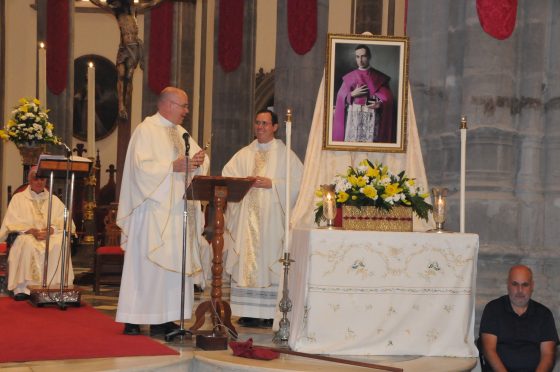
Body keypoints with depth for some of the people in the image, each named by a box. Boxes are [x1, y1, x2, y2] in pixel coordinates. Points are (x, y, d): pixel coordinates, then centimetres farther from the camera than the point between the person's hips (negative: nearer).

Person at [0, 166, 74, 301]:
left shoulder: (54, 200, 18)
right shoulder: (18, 198, 13)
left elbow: (64, 222, 5)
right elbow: (12, 223, 1)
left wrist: (51, 230, -16)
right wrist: (31, 230, -16)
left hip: (51, 236, 1)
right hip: (27, 236, -1)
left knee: (61, 244, -34)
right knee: (27, 244, -38)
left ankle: (57, 287, -30)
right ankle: (22, 288, -36)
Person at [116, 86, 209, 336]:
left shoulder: (180, 132, 18)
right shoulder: (146, 130, -5)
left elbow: (199, 161, 16)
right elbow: (142, 166, -16)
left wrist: (198, 161, -7)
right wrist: (173, 166, -20)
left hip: (178, 209, 8)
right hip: (154, 209, -8)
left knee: (175, 262, 4)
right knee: (147, 262, -8)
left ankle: (164, 317, 7)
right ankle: (134, 319, -4)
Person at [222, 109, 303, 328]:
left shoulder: (285, 155, 6)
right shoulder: (244, 154, 16)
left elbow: (298, 181, -3)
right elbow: (227, 178, 8)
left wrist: (272, 184, -11)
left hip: (272, 217, -3)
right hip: (247, 216, 3)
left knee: (269, 259, -7)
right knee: (246, 259, -2)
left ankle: (269, 312, -5)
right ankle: (248, 312, 0)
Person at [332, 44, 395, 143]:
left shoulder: (379, 77, 6)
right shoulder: (350, 77, 10)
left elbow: (387, 97, 2)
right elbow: (341, 96, 6)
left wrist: (380, 104, -17)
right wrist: (352, 94, -12)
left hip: (372, 117, -1)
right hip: (354, 115, 1)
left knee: (370, 142, -9)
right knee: (352, 141, -6)